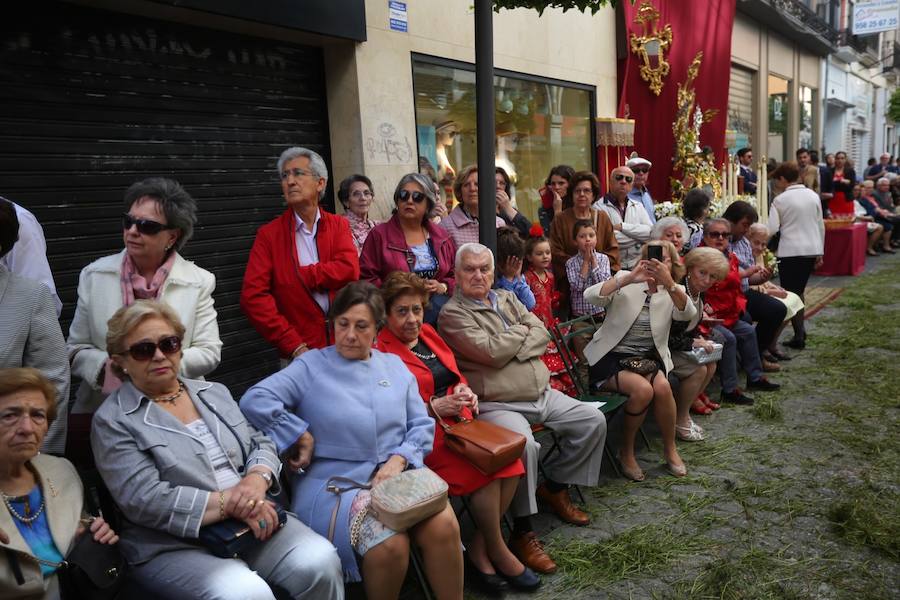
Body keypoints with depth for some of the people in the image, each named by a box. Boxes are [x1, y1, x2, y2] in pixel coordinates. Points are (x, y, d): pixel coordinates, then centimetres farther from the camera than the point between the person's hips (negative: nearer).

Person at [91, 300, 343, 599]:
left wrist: (257, 479, -11)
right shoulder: (112, 420, -2)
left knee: (320, 561, -19)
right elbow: (144, 499, -13)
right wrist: (229, 502, -18)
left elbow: (260, 443, 14)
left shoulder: (214, 393, 16)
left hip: (253, 522, 5)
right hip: (174, 544, -4)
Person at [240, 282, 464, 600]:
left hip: (397, 474, 3)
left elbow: (422, 425, 11)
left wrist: (398, 459, -7)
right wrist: (302, 437, -8)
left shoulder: (395, 366, 15)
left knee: (444, 526, -24)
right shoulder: (312, 366, 4)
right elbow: (254, 400, -8)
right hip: (335, 483, -3)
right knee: (390, 544, -29)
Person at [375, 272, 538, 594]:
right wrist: (435, 407, -19)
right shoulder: (380, 350, -9)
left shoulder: (428, 333, 15)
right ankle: (496, 549, -1)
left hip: (458, 421, 7)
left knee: (509, 458, -18)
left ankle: (479, 547, -1)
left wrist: (465, 392, -2)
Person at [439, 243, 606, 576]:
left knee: (593, 420, 2)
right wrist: (521, 330, -2)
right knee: (523, 444, -35)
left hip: (543, 395, 8)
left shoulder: (507, 298, 15)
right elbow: (492, 352, -19)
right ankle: (522, 532, -15)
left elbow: (542, 334, 5)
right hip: (498, 404, -8)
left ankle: (554, 486, 20)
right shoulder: (452, 313, -8)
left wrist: (513, 348, -13)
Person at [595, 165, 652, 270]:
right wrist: (639, 235, -2)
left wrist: (622, 226, -8)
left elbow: (651, 232, 2)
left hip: (637, 265, 4)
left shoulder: (638, 206, 17)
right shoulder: (599, 206, -1)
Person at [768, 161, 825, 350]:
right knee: (799, 291, 15)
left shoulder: (780, 200, -8)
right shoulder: (813, 196, 6)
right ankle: (800, 333, 18)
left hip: (790, 251, -5)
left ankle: (799, 336, 1)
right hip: (812, 249, 5)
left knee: (791, 293, 3)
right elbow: (821, 226, 9)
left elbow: (772, 229, -14)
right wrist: (820, 252, 17)